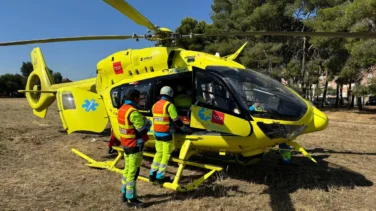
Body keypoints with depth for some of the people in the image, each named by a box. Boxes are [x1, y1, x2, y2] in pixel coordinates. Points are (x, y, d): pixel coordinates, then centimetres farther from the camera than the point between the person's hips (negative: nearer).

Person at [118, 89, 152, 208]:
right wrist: (148, 122, -1)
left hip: (126, 144, 10)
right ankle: (131, 199, 9)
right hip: (134, 146, -10)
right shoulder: (133, 112, -23)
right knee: (133, 172, 0)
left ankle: (125, 194, 31)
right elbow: (143, 129, -20)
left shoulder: (122, 110, 7)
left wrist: (142, 119, 6)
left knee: (127, 169, 20)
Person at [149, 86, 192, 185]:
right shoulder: (169, 105, -13)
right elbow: (177, 121, -11)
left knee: (159, 153, 18)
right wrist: (186, 129, 1)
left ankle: (152, 174, 20)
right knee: (166, 155, 3)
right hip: (167, 134, -7)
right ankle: (160, 177, 7)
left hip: (157, 133, 7)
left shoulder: (155, 105, 9)